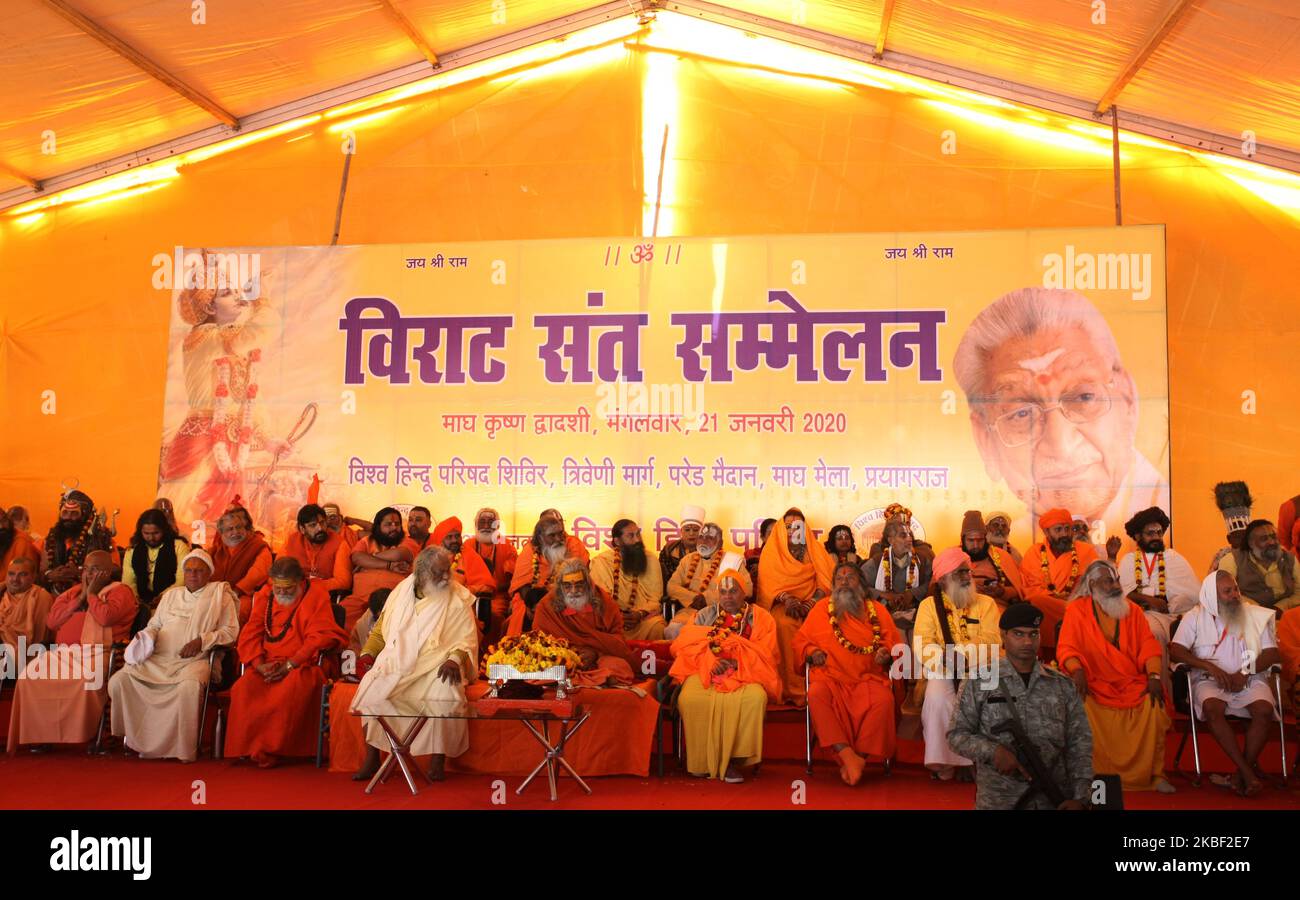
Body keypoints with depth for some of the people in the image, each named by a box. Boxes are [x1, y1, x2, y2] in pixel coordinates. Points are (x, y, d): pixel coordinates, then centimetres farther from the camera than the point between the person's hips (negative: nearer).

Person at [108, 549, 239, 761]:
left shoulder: (220, 595, 9)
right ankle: (138, 740, -5)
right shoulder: (171, 594, 26)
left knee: (189, 686, -38)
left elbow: (231, 631, 2)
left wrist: (202, 641, -12)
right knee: (118, 681, -17)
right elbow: (154, 625, 25)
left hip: (194, 660, -5)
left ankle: (182, 750, -25)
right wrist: (146, 637, 2)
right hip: (157, 659, 5)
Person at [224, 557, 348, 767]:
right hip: (267, 665, 4)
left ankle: (270, 751, -22)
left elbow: (320, 638, -9)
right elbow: (250, 633, 9)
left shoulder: (315, 594, 0)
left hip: (301, 665, -4)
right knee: (242, 689, -26)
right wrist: (260, 664, -9)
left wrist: (288, 665, -15)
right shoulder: (265, 595, 13)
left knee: (292, 689, -36)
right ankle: (247, 748, -13)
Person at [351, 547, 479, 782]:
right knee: (372, 688, -24)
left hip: (437, 664, -2)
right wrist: (367, 655, 0)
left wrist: (455, 658, -22)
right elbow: (381, 629, 15)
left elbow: (467, 638, -3)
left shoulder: (458, 599, 0)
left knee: (446, 693, -33)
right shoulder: (401, 593, 8)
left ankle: (438, 761, -16)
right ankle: (371, 759, -9)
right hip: (398, 661, 3)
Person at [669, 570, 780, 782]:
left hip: (745, 673, -1)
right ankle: (702, 762, -18)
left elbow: (767, 654, 3)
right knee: (690, 699, -33)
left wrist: (738, 662, -14)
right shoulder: (705, 615, 20)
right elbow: (683, 644, 7)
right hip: (706, 671, 1)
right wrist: (710, 660, -11)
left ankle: (735, 760, -24)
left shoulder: (760, 617, 15)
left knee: (755, 698, -36)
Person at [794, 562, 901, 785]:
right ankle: (847, 755, -33)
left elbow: (896, 646, 14)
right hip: (831, 676, 0)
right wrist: (812, 652, -3)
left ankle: (859, 756, -22)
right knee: (817, 695, -34)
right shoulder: (821, 608, 17)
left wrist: (887, 654, -8)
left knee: (883, 699, -33)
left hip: (869, 676, 0)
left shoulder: (878, 610, 18)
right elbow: (800, 640, 18)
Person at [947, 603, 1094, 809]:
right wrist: (993, 751, -18)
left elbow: (1079, 743, 5)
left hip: (1054, 799, 2)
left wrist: (1079, 797, -4)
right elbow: (957, 734, -2)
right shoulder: (979, 683, -2)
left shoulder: (1063, 685, 6)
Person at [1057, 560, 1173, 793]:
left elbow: (1148, 644, 6)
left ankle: (1155, 774, -7)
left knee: (1155, 707, -25)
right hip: (1096, 685, -2)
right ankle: (1098, 778, -14)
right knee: (1083, 711, -31)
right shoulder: (1076, 610, 3)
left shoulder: (1132, 609, 14)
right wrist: (1077, 670, -23)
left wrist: (1154, 675, -11)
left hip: (1134, 683, 3)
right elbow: (1066, 648, -2)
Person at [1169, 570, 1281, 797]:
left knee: (1264, 709, -29)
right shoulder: (1195, 617, 7)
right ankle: (1248, 773, -28)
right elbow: (1175, 651, -3)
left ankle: (1240, 777, -19)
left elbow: (1272, 653, 4)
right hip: (1209, 680, -1)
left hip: (1249, 679, 1)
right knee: (1212, 707, -33)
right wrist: (1209, 666, -16)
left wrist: (1245, 673, -13)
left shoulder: (1256, 615, 12)